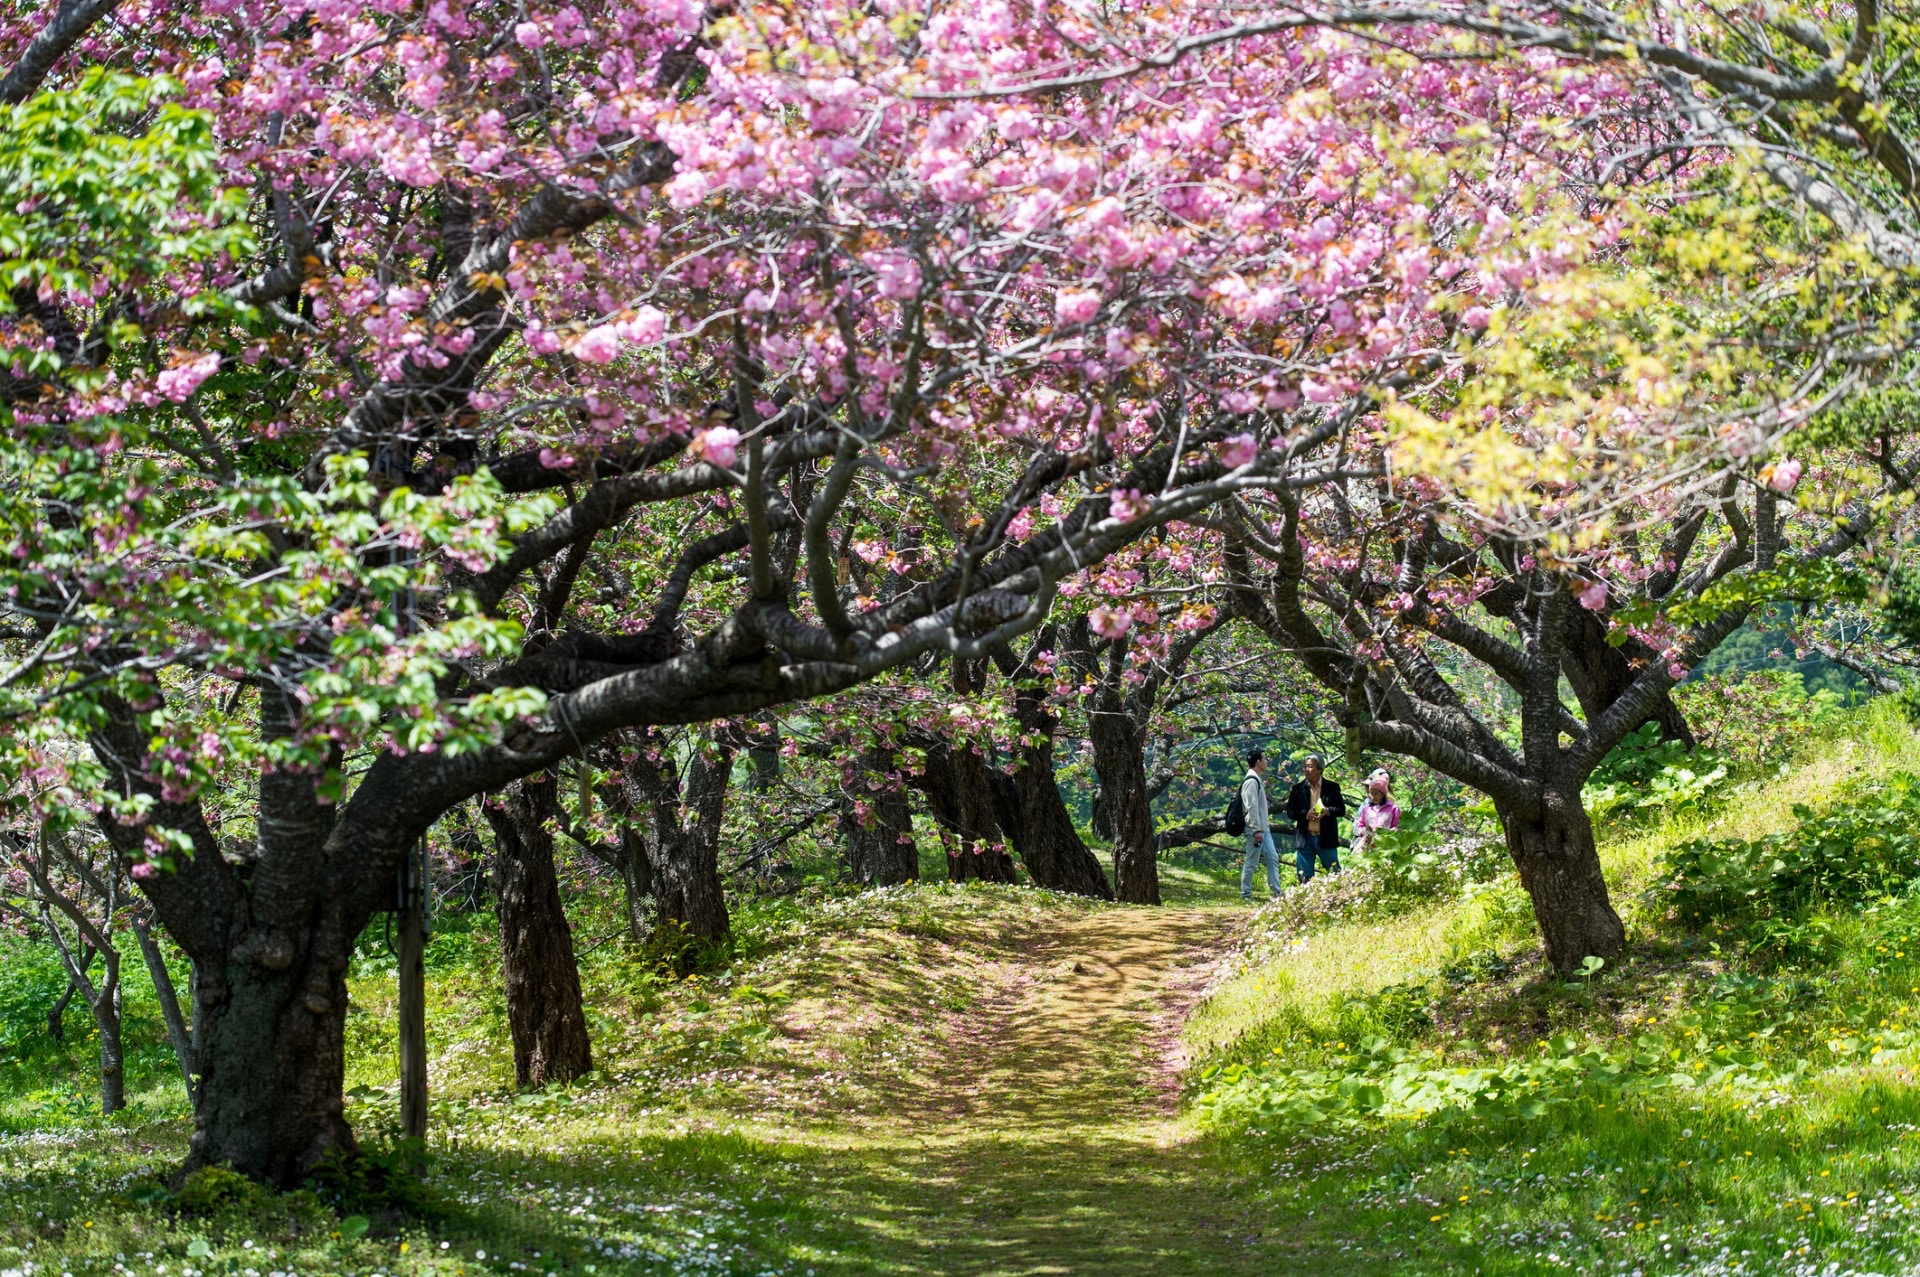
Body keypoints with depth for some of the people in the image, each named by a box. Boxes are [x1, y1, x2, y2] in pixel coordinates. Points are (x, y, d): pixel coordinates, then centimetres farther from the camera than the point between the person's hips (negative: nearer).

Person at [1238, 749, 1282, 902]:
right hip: (1255, 829, -10)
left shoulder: (1257, 780, 15)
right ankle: (1246, 894, 3)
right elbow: (1252, 807, -21)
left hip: (1263, 828, 10)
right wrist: (1257, 830, -22)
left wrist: (1266, 824, 17)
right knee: (1251, 862, -3)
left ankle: (1276, 892, 11)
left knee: (1273, 858, 9)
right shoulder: (1251, 782, -16)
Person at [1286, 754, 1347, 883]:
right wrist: (1306, 814, -14)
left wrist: (1328, 811, -17)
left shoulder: (1332, 787, 3)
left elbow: (1342, 810, 3)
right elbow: (1290, 812, 4)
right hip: (1305, 839, 1)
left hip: (1326, 839, -1)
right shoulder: (1298, 789, 6)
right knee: (1305, 878, 3)